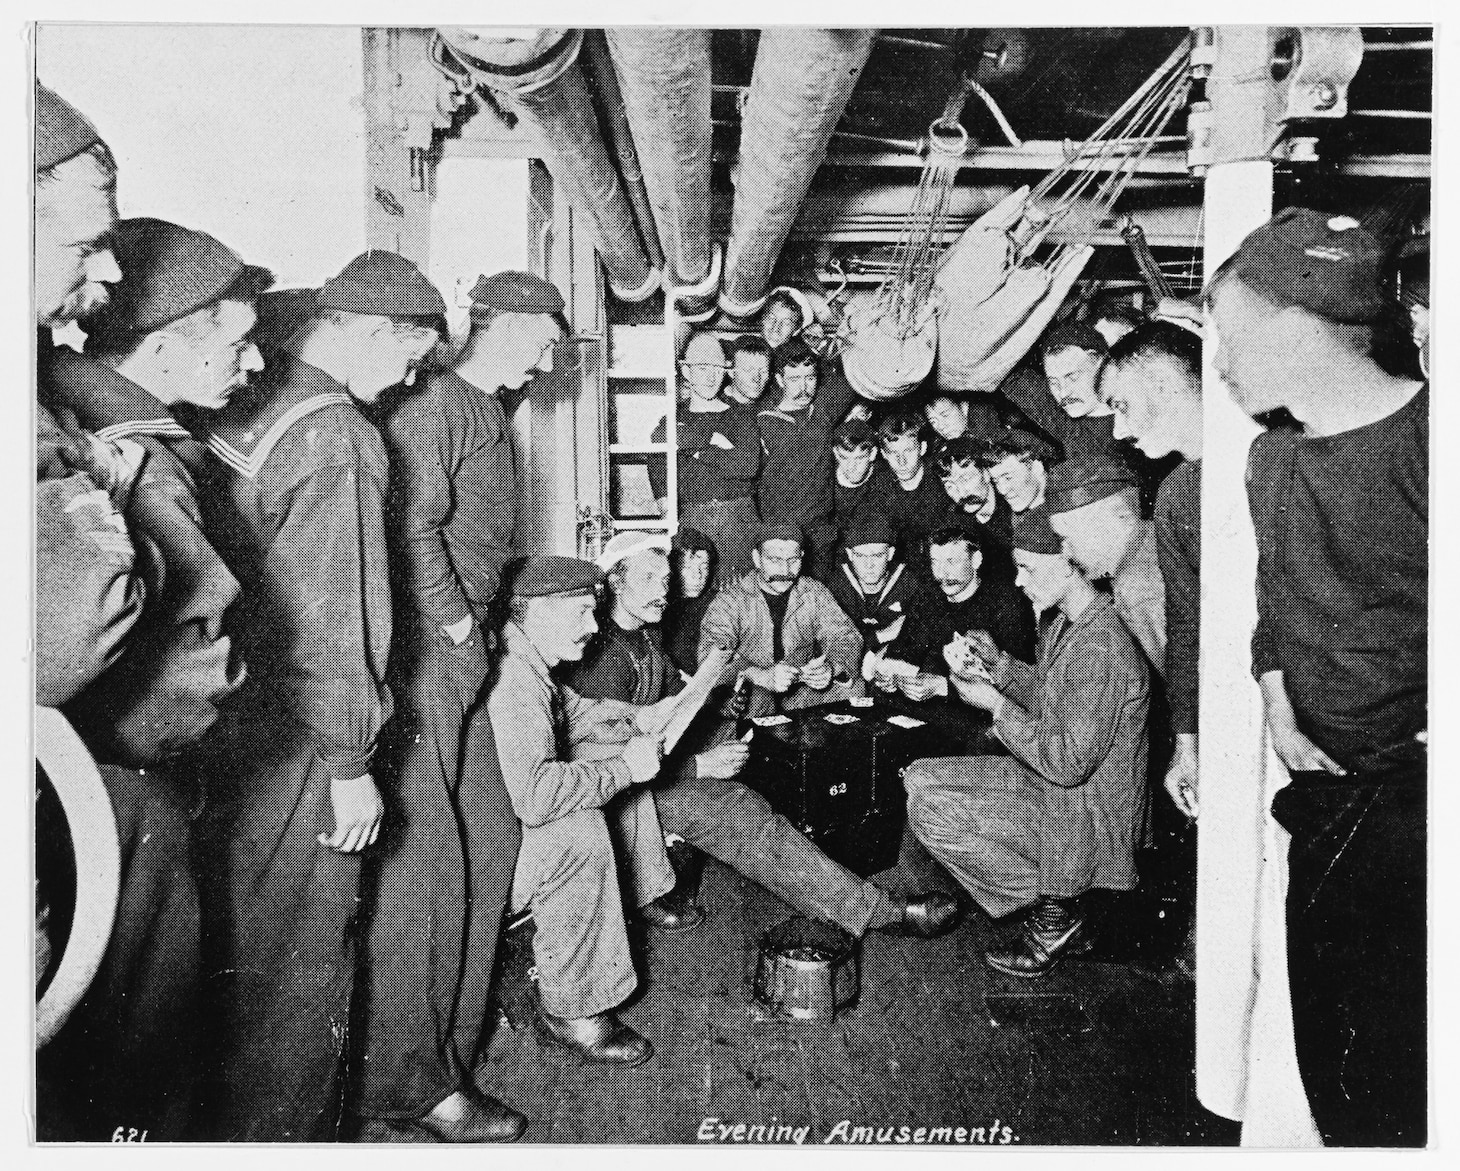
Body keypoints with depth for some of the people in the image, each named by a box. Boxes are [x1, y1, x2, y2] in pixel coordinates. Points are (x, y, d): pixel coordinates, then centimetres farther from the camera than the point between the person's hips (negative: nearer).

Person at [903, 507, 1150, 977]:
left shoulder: (1101, 648, -28)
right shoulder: (1065, 624, 4)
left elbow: (1071, 762, -28)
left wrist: (995, 704, -19)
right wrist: (997, 664, 2)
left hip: (1084, 818, -10)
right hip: (1042, 778, 10)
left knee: (930, 812, -18)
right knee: (920, 778, 7)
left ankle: (1053, 911, -2)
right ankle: (1045, 894, 10)